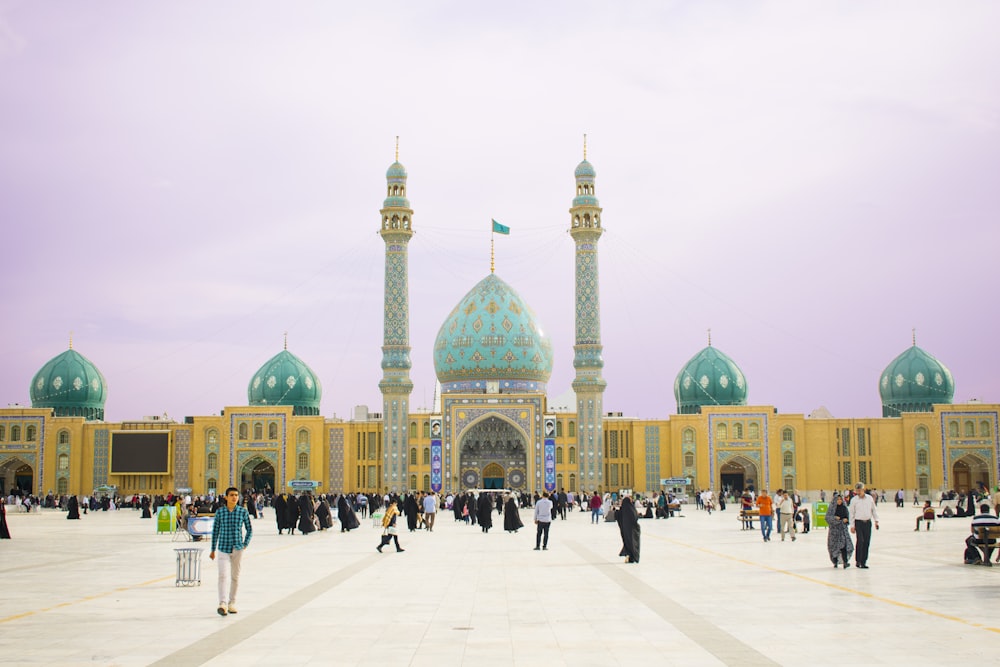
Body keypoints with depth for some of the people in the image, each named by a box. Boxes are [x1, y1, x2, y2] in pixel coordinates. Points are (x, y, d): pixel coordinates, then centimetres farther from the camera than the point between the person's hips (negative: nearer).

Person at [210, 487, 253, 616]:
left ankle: (232, 603, 19)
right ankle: (223, 603, -19)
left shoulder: (243, 511, 0)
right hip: (223, 548, -1)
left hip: (237, 548, 1)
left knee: (235, 576, 8)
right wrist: (213, 550, 8)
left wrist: (245, 544, 0)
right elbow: (215, 531, 6)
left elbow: (249, 529, 10)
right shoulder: (220, 512, 0)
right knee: (223, 575, -13)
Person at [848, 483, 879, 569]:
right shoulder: (854, 500, -1)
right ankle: (858, 560, -5)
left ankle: (863, 562, 9)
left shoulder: (869, 498, 6)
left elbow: (874, 510, 14)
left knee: (867, 542, 2)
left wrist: (876, 520, 8)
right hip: (858, 522, -3)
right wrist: (852, 525, -2)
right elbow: (851, 513, 1)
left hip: (868, 522, 3)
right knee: (860, 541, -16)